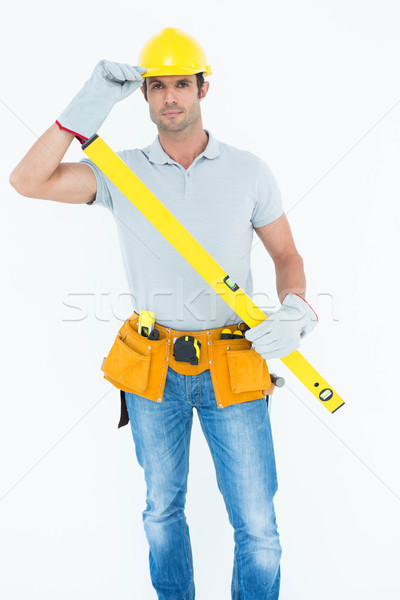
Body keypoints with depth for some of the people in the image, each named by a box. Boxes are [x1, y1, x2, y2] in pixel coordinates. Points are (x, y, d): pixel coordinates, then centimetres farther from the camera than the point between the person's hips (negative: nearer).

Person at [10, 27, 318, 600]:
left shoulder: (248, 171, -2)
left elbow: (286, 254, 6)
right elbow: (27, 181, -12)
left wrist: (295, 310, -15)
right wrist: (87, 107, -17)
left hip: (232, 370, -1)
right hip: (154, 370, 1)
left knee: (258, 527, 5)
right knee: (162, 510, 20)